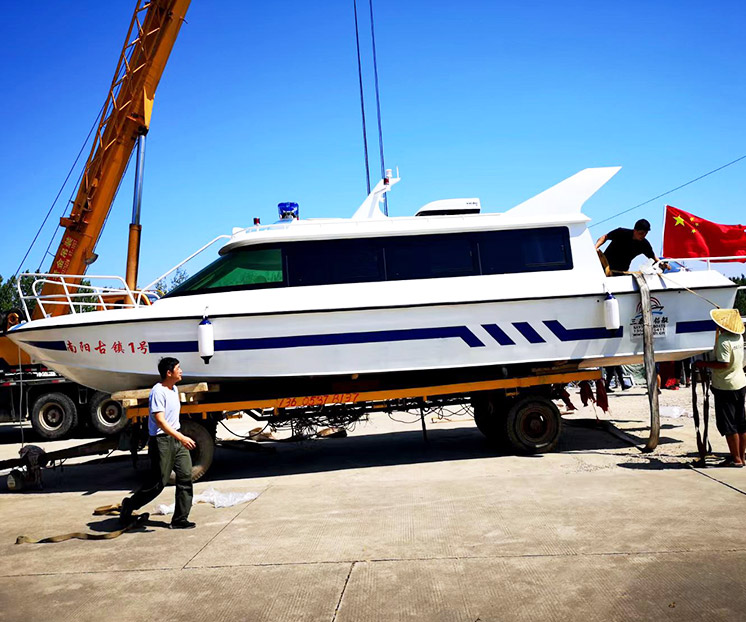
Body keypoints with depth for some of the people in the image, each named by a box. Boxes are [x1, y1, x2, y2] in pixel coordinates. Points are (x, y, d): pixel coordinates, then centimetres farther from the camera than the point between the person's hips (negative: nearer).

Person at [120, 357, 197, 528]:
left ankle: (180, 519, 9)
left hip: (176, 439, 9)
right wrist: (181, 438, -31)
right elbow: (160, 421, -25)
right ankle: (129, 505, 22)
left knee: (185, 476, 3)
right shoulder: (158, 391, -17)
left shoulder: (174, 389, 12)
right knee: (158, 482, -1)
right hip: (162, 440, -9)